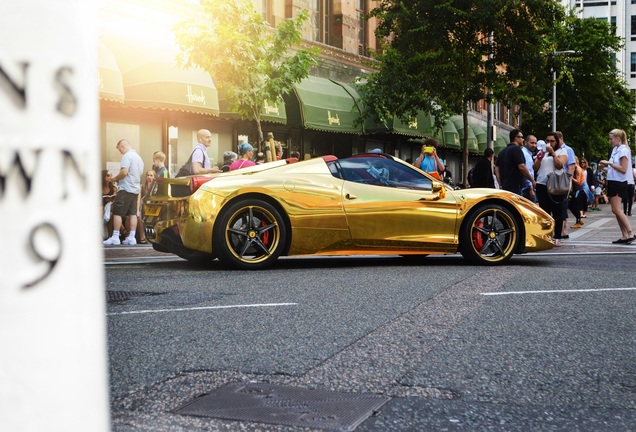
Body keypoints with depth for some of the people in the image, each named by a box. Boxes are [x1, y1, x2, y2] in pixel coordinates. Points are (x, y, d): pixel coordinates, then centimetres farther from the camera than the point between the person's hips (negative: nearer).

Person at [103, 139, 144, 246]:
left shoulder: (127, 156, -11)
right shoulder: (138, 157, 17)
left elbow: (124, 172, -21)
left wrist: (115, 178, -6)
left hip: (126, 189, -8)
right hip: (136, 189, 8)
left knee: (117, 213, -4)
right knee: (133, 213, 6)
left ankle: (115, 237, -5)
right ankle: (131, 237, 5)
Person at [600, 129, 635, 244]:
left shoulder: (623, 150, -12)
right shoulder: (615, 150, 14)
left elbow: (623, 169, -18)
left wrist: (610, 163, -19)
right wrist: (606, 168, 9)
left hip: (619, 183, -9)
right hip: (613, 182, 9)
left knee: (617, 209, -13)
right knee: (616, 210, 7)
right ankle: (624, 236, 8)